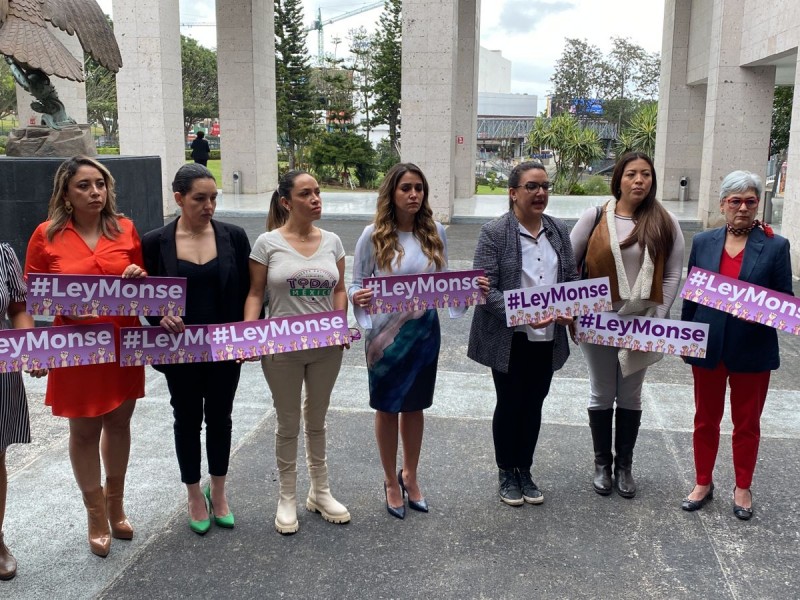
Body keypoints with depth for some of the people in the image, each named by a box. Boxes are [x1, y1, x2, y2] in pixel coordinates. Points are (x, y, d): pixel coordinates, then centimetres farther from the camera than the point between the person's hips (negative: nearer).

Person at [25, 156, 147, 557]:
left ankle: (115, 504, 36)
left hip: (123, 343, 3)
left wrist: (140, 278, -11)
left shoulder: (125, 229, 2)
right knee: (84, 431, 8)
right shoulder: (47, 235, -5)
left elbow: (146, 284, 11)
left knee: (119, 422, 15)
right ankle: (96, 515, 28)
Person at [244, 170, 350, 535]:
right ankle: (287, 498, 28)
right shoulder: (268, 243, -7)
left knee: (316, 420, 18)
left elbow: (339, 290, 7)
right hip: (282, 348, -3)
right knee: (288, 423, 10)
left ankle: (320, 493, 34)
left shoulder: (332, 241, 3)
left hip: (326, 347, 3)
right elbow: (255, 293, -5)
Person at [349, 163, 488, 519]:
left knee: (415, 405, 17)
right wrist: (358, 298, -28)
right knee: (387, 407, 12)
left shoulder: (435, 233, -1)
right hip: (386, 333, -3)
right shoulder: (374, 235, -10)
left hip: (424, 331, 3)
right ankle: (391, 481, 32)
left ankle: (410, 475, 39)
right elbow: (356, 285, -6)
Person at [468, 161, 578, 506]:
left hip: (548, 339, 5)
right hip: (509, 340, -5)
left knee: (533, 405, 15)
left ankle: (525, 470, 32)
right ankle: (507, 474, 28)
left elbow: (572, 279, 12)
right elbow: (484, 289, -15)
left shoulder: (559, 230, 6)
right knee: (509, 406, 9)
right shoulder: (494, 233, -11)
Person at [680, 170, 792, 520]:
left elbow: (786, 301, -3)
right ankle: (703, 484, 30)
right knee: (705, 419, 14)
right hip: (707, 347, 2)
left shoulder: (775, 247, -6)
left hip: (752, 350, -2)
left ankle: (743, 488, 31)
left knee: (747, 422, 12)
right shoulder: (703, 242, 1)